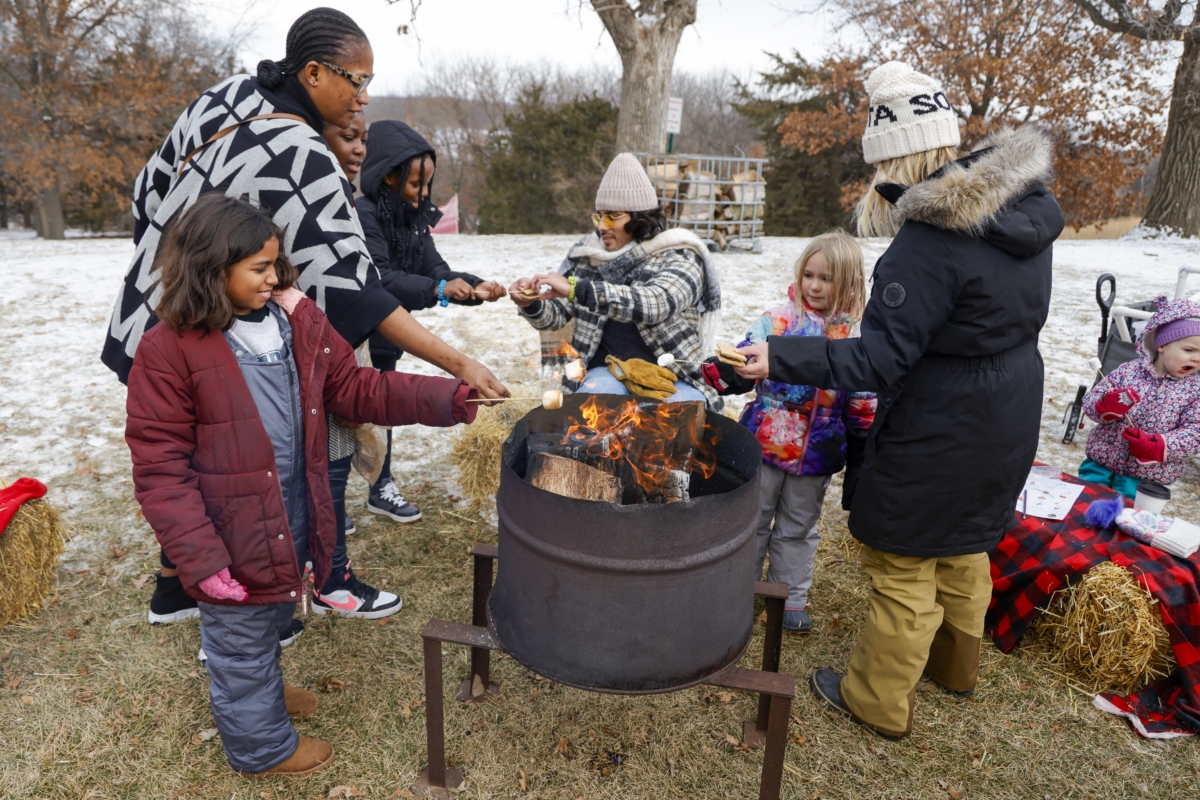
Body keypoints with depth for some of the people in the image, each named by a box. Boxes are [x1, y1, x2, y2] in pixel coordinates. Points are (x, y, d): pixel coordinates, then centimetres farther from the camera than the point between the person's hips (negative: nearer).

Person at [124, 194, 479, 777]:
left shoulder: (298, 321, -1)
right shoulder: (168, 350, -18)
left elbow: (357, 390, 1)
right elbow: (159, 468, -16)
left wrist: (449, 398, -9)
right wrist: (200, 557, -20)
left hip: (294, 521, 6)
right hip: (234, 538, -6)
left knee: (273, 620, 29)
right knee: (242, 638, 17)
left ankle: (261, 692, 57)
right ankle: (261, 744, 41)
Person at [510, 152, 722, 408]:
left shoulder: (680, 259, -7)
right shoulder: (588, 254, 6)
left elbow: (654, 304, -28)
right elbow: (556, 316, 8)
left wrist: (575, 289, -33)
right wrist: (532, 304, -16)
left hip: (672, 377, -1)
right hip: (608, 371, 1)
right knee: (595, 393, -31)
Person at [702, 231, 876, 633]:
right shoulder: (779, 320, -7)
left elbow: (862, 403, 5)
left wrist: (862, 455, 6)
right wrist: (720, 371, -34)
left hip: (817, 451, 2)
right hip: (767, 442, -1)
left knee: (799, 527, 18)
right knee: (752, 521, 12)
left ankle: (791, 596, 35)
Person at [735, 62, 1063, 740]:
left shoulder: (930, 240, -28)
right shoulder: (1029, 204, -1)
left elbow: (881, 362, -28)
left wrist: (781, 358, -26)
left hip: (938, 440, -9)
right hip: (1007, 422, 9)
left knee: (904, 567, 9)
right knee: (965, 544, 28)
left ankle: (879, 700, 30)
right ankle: (955, 662, 51)